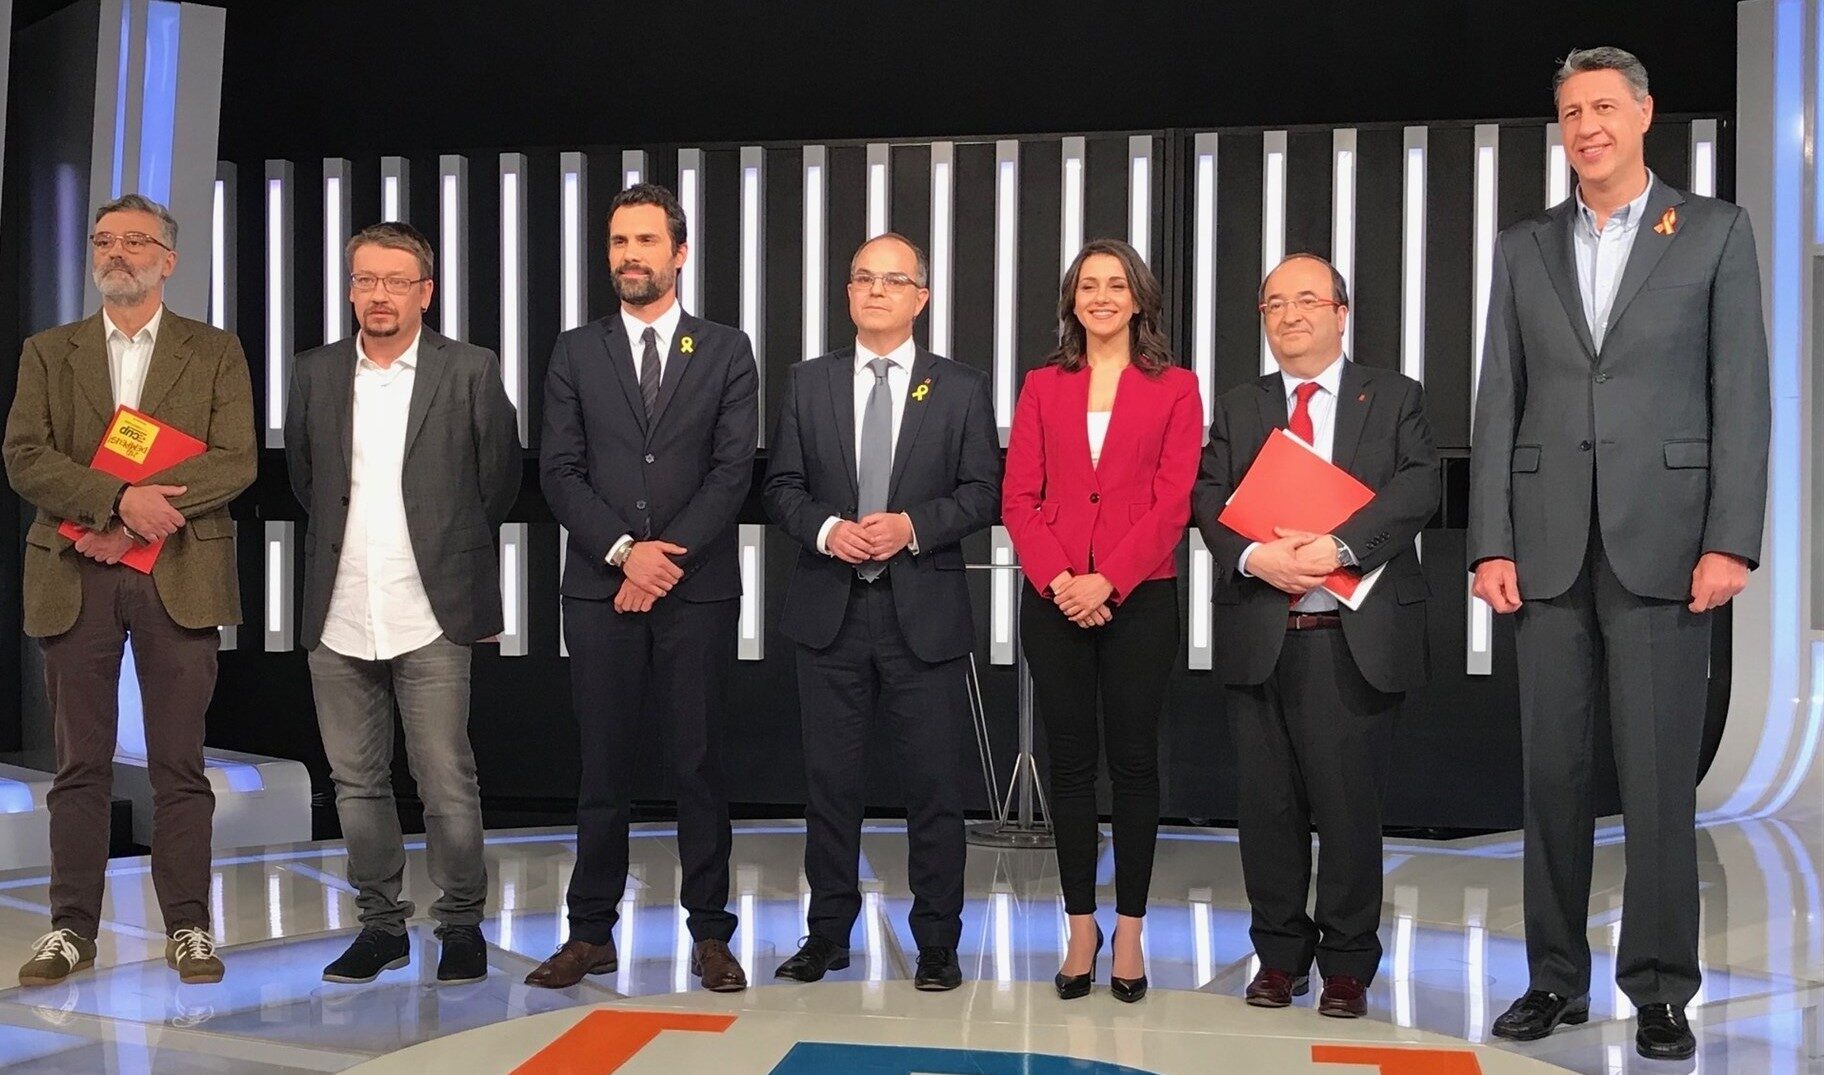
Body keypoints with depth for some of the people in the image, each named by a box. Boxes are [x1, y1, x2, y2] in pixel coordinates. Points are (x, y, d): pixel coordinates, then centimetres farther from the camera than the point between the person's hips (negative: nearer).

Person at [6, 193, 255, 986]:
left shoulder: (215, 353, 9)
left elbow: (235, 461, -4)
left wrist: (136, 517, -13)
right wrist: (119, 499, -16)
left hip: (179, 575, -1)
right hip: (74, 576, 2)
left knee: (179, 763, 2)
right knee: (80, 764, 6)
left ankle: (188, 925, 10)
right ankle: (73, 927, 15)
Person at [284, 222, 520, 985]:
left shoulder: (471, 372, -1)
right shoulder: (314, 374, 8)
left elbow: (499, 478, 6)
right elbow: (303, 477, 20)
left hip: (430, 614, -4)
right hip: (339, 616, 4)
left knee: (447, 784, -1)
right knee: (356, 781, 11)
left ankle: (461, 924, 15)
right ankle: (382, 923, 24)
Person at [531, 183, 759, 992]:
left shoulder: (726, 350, 7)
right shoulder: (576, 353, 9)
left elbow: (733, 469, -2)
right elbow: (560, 471, 2)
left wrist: (670, 555, -12)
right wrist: (624, 551, -11)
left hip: (699, 588, -1)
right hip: (600, 586, 1)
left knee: (698, 763, 4)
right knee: (603, 764, 6)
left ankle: (710, 933, 13)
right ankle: (591, 933, 16)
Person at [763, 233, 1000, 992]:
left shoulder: (962, 388, 4)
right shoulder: (808, 383, 9)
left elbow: (983, 492, 0)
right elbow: (782, 486, 7)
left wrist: (913, 526, -15)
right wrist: (826, 529, -12)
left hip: (925, 609, -2)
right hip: (828, 608, 2)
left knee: (934, 781, 3)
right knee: (830, 779, 9)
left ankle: (937, 942, 16)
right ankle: (828, 932, 23)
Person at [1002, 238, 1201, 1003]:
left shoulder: (1175, 388, 4)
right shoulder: (1043, 387, 10)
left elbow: (1172, 502, -5)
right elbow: (1019, 496, 3)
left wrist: (1106, 581, -15)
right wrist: (1057, 580, -11)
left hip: (1139, 597, -2)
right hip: (1054, 600, 2)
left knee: (1133, 760, 4)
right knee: (1069, 761, 6)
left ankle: (1129, 931, 15)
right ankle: (1081, 926, 17)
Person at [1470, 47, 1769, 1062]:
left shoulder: (1716, 231, 6)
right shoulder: (1525, 248, 13)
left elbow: (1742, 394, 0)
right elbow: (1499, 404, 8)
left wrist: (1731, 541, -9)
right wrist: (1491, 544, 0)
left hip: (1663, 539, -2)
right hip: (1550, 546, 3)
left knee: (1661, 777, 0)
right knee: (1554, 772, 7)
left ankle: (1661, 988, 13)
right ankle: (1557, 977, 18)